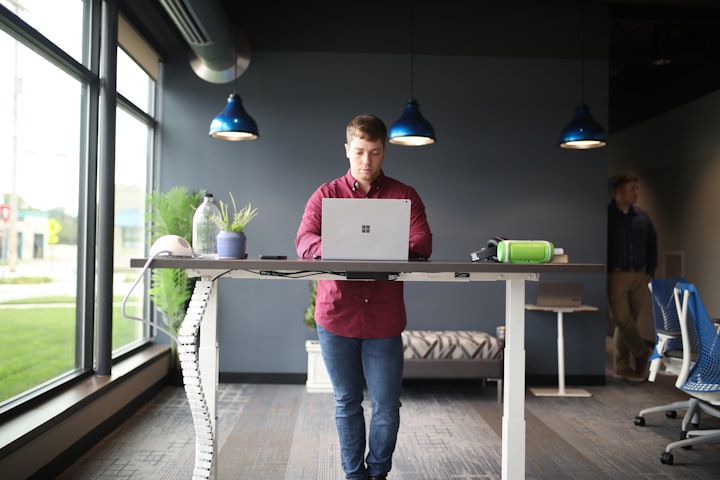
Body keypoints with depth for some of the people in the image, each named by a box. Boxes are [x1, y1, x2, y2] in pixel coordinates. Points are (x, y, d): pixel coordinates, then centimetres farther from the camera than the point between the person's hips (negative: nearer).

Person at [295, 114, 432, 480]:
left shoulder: (404, 196, 5)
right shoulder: (326, 194, 6)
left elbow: (423, 244, -7)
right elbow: (304, 240, -7)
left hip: (384, 317, 0)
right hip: (336, 313, 1)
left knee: (386, 405, 5)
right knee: (347, 402, 12)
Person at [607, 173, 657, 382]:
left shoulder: (642, 216, 12)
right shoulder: (606, 215, -4)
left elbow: (652, 244, 19)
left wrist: (650, 271, 11)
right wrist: (605, 273, -7)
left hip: (639, 277, 5)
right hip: (616, 276, -4)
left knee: (628, 322, 7)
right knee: (623, 319, -11)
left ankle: (622, 367, 16)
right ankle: (642, 352, 8)